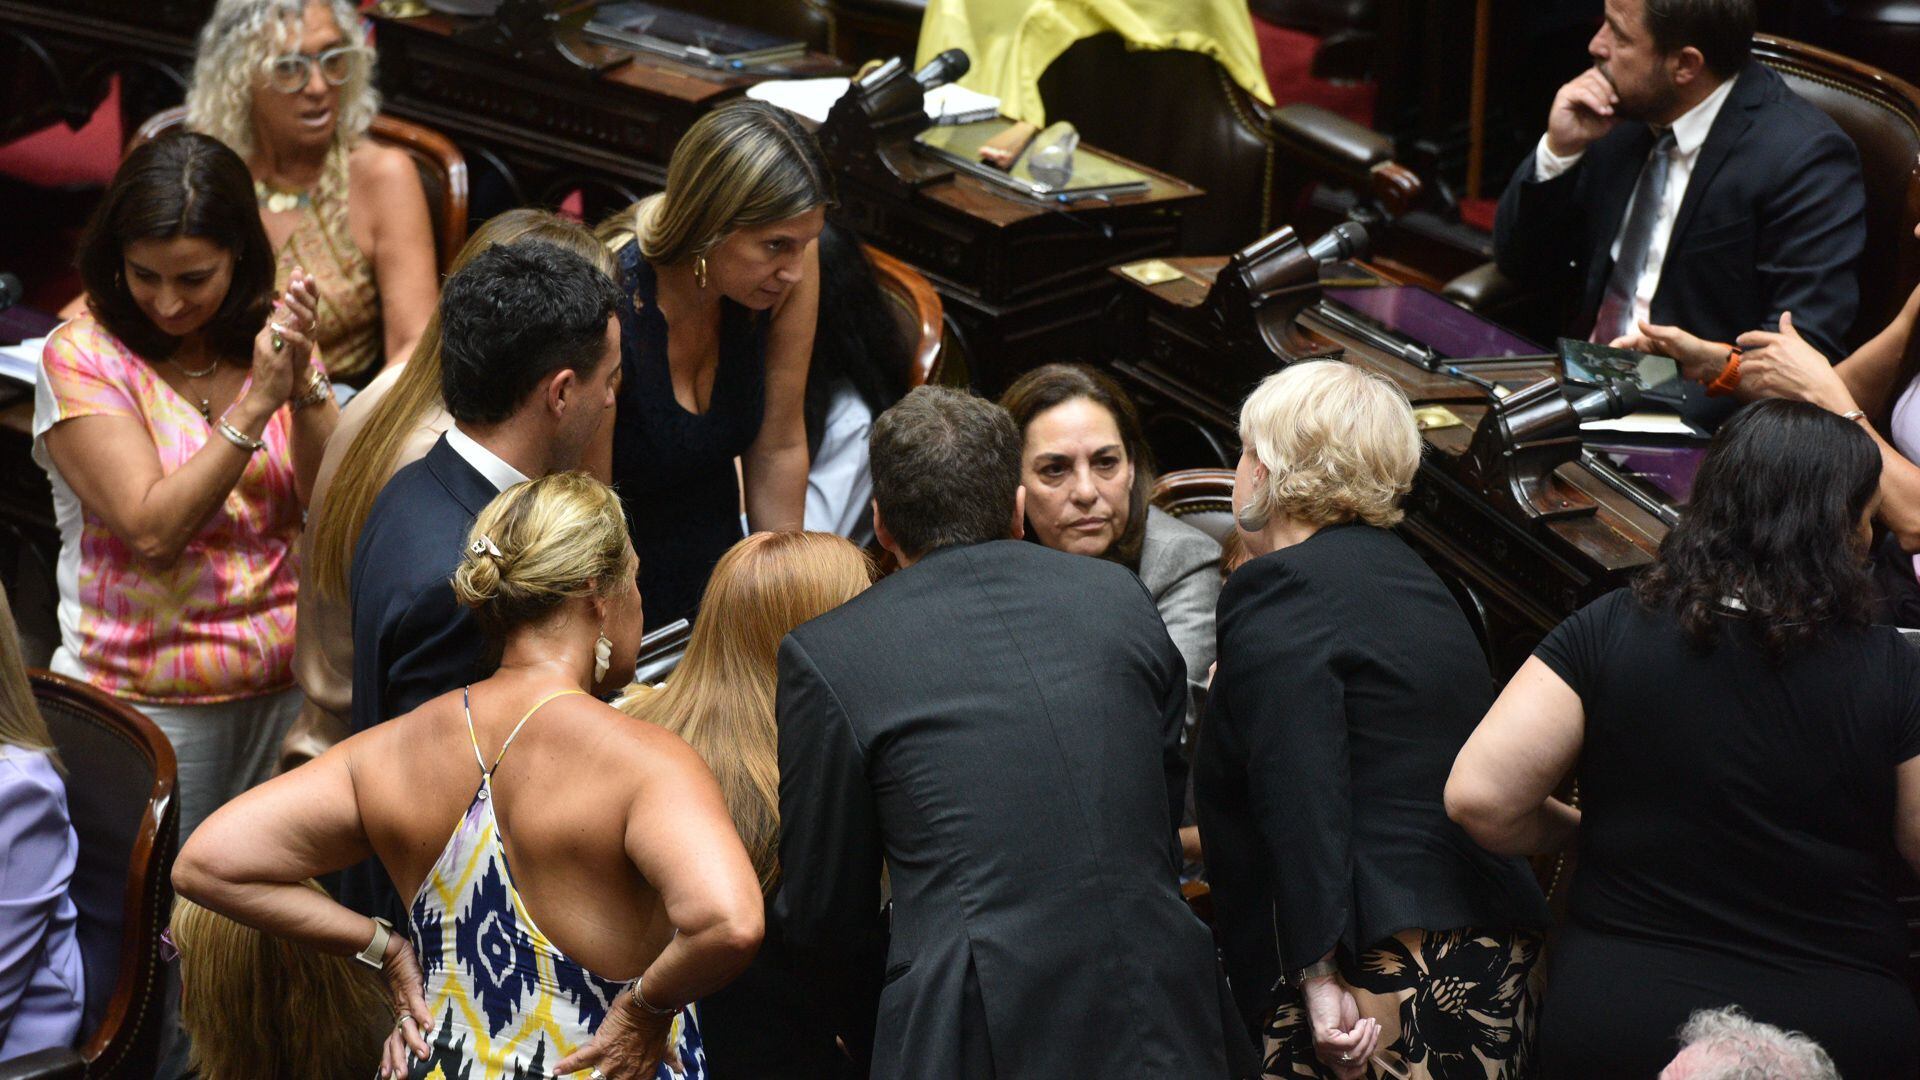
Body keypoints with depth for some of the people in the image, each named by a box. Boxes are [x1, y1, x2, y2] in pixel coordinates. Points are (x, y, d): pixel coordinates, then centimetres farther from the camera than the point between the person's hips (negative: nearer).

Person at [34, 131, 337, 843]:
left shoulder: (267, 337, 3)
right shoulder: (81, 357, -10)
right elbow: (153, 532, -20)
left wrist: (304, 388, -18)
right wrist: (258, 402, -23)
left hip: (286, 690, 4)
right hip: (147, 701, -4)